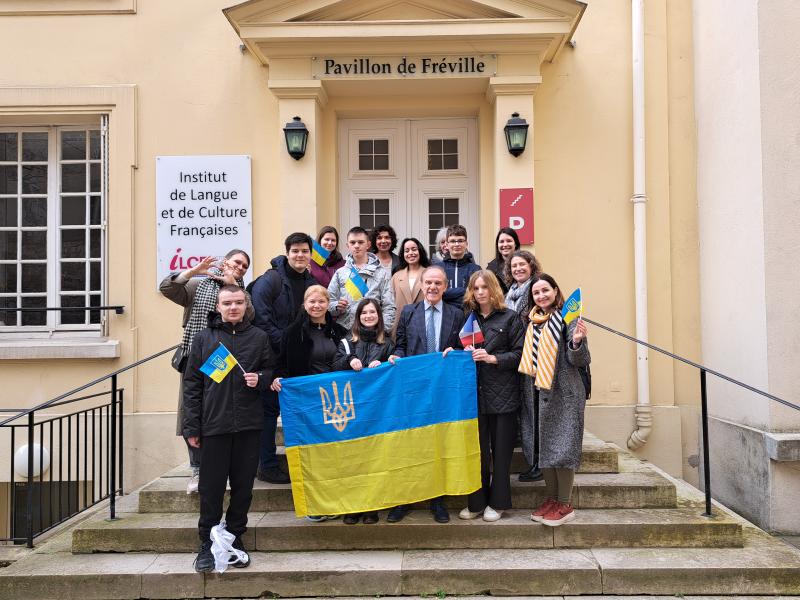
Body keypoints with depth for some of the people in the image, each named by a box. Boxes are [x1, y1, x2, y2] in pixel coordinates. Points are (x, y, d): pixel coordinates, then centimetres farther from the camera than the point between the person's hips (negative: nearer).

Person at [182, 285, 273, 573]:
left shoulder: (258, 337, 8)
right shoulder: (204, 339, 5)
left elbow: (270, 371, 15)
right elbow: (192, 384, 5)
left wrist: (260, 379, -9)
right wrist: (192, 427, 0)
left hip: (248, 424, 1)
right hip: (214, 424, -1)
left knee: (243, 485, 8)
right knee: (211, 487, 4)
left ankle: (235, 538, 24)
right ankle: (207, 544, 17)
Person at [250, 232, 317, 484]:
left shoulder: (311, 283, 9)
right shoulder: (270, 279, -12)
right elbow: (260, 318, -19)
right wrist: (283, 344, -18)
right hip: (272, 356, -6)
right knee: (270, 409, 0)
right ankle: (267, 466, 10)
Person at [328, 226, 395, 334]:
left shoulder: (382, 273, 6)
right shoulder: (340, 273, 11)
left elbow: (388, 308, 2)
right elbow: (328, 302, 10)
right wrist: (337, 306, -11)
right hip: (344, 332, 1)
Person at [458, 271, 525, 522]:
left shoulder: (510, 318, 0)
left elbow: (519, 353, -5)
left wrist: (492, 358, -16)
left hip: (502, 393, -3)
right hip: (476, 392, 3)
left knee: (501, 450, 5)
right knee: (477, 449, 7)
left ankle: (497, 503, 17)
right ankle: (477, 502, 18)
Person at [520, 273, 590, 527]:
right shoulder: (534, 322, 9)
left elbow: (579, 361, -13)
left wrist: (577, 341, -30)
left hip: (566, 392, -6)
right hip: (542, 392, 6)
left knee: (562, 448, -3)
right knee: (544, 447, 11)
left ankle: (564, 505, 8)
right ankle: (550, 498, 24)